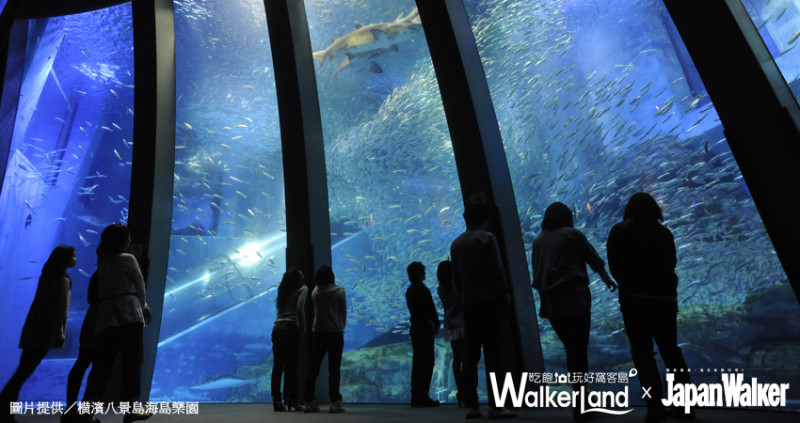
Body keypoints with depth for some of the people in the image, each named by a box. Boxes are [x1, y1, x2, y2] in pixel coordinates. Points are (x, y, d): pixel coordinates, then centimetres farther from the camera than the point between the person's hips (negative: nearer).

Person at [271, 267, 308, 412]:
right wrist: (303, 329, -3)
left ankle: (276, 399, 5)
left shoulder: (282, 291, 23)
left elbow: (278, 307, 18)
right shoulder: (302, 289, 3)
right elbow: (300, 309, -8)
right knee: (291, 364, -4)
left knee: (278, 365, 5)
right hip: (290, 327, -5)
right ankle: (291, 399, -5)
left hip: (277, 328, 6)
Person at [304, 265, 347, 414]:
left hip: (318, 333, 3)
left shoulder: (315, 292, 3)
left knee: (313, 368, 10)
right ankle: (335, 402, -2)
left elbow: (315, 311, 12)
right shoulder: (339, 292, -6)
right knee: (334, 368, 0)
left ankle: (310, 401, 11)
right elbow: (344, 312, -1)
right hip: (335, 333, -3)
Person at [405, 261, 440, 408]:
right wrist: (436, 324, 2)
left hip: (414, 328, 9)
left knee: (417, 362, 12)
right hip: (425, 328, -9)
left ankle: (415, 396, 16)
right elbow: (431, 309, -14)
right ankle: (422, 397, -2)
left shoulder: (409, 291, 12)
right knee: (427, 363, -4)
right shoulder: (423, 290, -14)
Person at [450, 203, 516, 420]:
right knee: (493, 353, -3)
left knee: (470, 354, 6)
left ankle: (471, 406, 9)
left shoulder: (456, 243, 12)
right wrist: (505, 297, -1)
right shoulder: (486, 238, -6)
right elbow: (497, 271, -9)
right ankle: (495, 406, -1)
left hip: (469, 304, 6)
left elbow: (456, 278, 13)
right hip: (490, 302, -5)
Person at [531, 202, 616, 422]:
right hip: (574, 298, -5)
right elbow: (594, 260, 8)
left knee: (571, 350, 17)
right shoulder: (573, 235, -1)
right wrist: (608, 279, 25)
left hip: (550, 304, 5)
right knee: (579, 351, 0)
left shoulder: (538, 241, 10)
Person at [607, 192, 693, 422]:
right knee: (670, 351, 16)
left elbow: (614, 267, -2)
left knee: (642, 353, 2)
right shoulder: (664, 233, 7)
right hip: (665, 298, 4)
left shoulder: (619, 231, -2)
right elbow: (671, 263, 13)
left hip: (634, 299, -4)